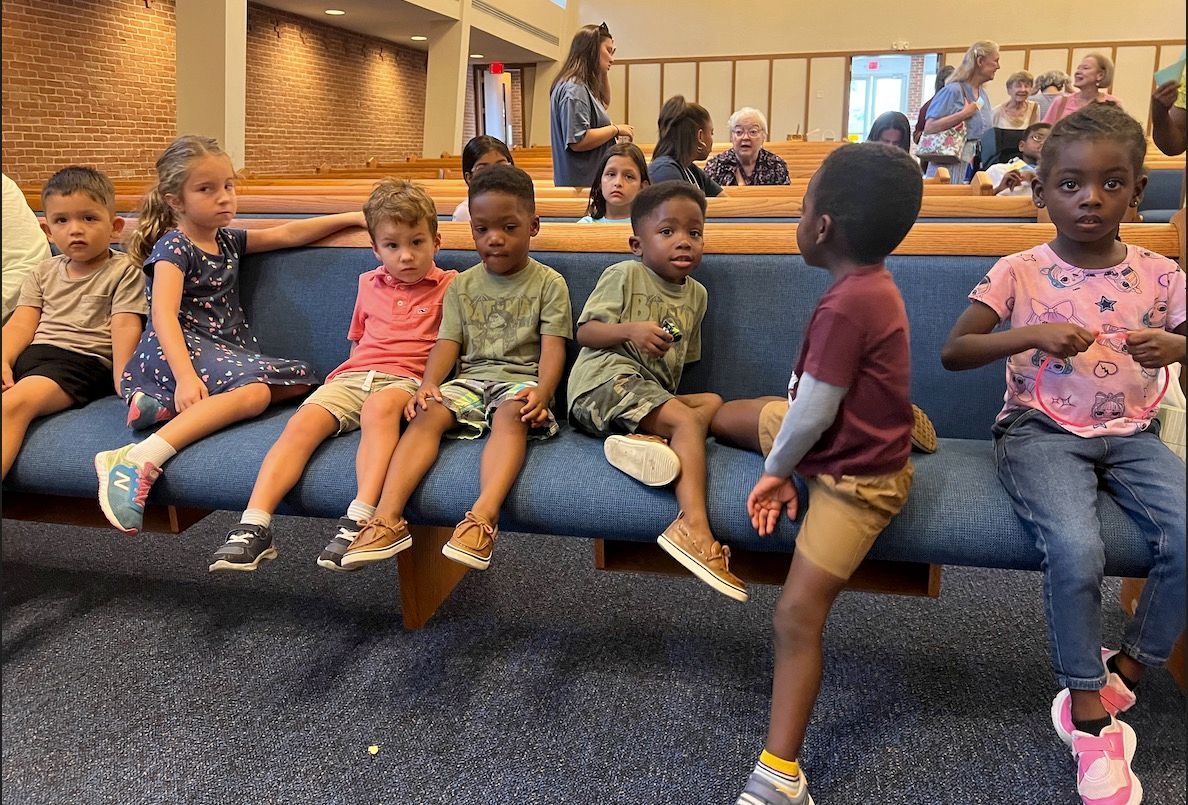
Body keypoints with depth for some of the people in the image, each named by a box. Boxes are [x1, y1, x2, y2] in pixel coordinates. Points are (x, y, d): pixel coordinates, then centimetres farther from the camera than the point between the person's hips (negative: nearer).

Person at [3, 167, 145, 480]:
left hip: (81, 358, -7)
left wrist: (122, 379, -16)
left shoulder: (123, 272, 7)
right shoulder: (43, 273, 23)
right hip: (29, 353, 7)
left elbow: (125, 327, -3)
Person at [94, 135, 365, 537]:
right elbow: (164, 315, -18)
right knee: (254, 391, -33)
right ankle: (138, 459, -41)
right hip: (175, 351, -8)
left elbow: (287, 234, 22)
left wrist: (351, 217, 16)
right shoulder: (174, 247, -5)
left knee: (301, 378, -13)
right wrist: (186, 376, -32)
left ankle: (168, 404, -19)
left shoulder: (228, 241, 19)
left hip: (226, 349, 8)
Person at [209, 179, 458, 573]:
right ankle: (255, 526, -32)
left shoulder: (450, 286, 11)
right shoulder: (370, 285, 25)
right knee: (303, 423, -24)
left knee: (379, 407, -40)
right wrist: (347, 377, 16)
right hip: (352, 376, 5)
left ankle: (360, 519, -50)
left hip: (405, 379, -4)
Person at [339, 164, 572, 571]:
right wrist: (428, 384, -12)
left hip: (521, 380, -3)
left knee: (511, 415, -37)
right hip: (471, 378, 3)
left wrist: (542, 391, -25)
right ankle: (388, 517, -39)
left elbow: (553, 347, -5)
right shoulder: (462, 285, 16)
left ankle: (483, 517, -55)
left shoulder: (549, 283, 5)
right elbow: (448, 343, 8)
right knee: (428, 413, -26)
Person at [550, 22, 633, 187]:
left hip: (591, 181, 11)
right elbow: (577, 141, -24)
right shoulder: (574, 88, -15)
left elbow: (604, 103, 38)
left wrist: (604, 71, 25)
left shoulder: (583, 86, 16)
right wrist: (616, 129, -12)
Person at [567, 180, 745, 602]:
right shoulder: (624, 275, 0)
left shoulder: (696, 294, 19)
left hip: (652, 390, 8)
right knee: (688, 422, -26)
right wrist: (631, 330, -23)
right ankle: (693, 527, -41)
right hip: (605, 380, -8)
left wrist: (669, 393, 8)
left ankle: (646, 440, -34)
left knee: (712, 402, -8)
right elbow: (584, 331, -6)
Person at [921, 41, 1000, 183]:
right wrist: (964, 114, -17)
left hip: (976, 166, 7)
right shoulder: (953, 90, -9)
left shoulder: (983, 94, 15)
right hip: (951, 165, -7)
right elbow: (928, 128, -18)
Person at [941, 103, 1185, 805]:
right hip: (1042, 431, -3)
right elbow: (953, 352, -9)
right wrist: (1034, 335, -23)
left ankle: (1122, 675, 4)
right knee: (1077, 551, -28)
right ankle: (1090, 719, -5)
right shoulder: (1019, 272, -2)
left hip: (1131, 434, 4)